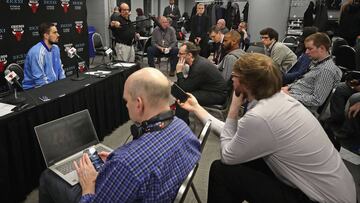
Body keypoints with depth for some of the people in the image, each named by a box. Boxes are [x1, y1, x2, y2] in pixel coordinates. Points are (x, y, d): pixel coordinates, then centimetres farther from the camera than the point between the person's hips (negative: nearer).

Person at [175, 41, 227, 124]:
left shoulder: (199, 66, -27)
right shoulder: (197, 61, 3)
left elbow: (185, 88, -21)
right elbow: (188, 83, 12)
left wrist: (179, 72, -15)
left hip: (217, 95, -11)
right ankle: (184, 120, 24)